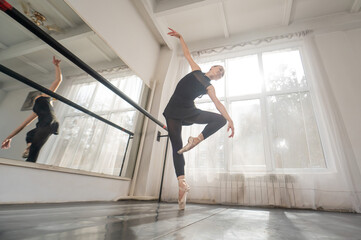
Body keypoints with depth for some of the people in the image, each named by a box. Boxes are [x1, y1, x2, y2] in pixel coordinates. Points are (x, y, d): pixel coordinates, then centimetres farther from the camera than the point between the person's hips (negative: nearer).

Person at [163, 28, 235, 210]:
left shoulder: (209, 87, 10)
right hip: (173, 110, -1)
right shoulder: (196, 70, 14)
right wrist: (180, 37, 21)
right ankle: (182, 183, -13)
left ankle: (197, 139, -13)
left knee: (220, 119, -18)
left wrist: (230, 120, -13)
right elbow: (187, 54, 22)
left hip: (189, 111, 1)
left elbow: (217, 103, -2)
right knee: (176, 146, -12)